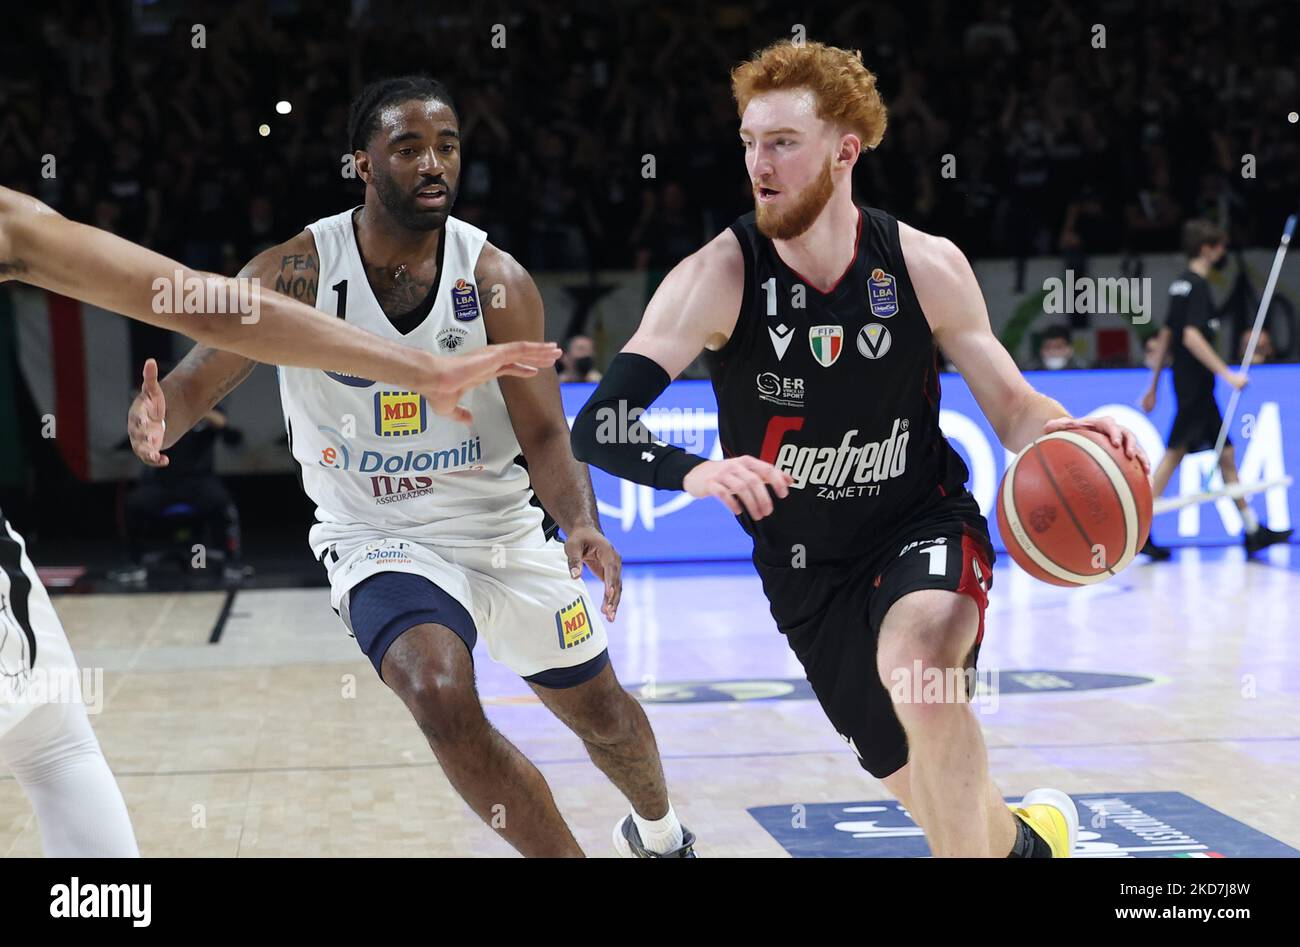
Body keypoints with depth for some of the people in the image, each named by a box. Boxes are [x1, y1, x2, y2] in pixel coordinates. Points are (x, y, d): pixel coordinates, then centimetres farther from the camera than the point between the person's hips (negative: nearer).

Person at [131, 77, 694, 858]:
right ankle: (565, 854, -7)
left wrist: (582, 523, -33)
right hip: (379, 537, -2)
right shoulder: (297, 273, -14)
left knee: (600, 708, 17)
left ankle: (659, 833, 51)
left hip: (500, 523, 2)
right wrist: (159, 418, -43)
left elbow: (544, 433, -13)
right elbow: (198, 379, -18)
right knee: (442, 697, -29)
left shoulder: (496, 281, -12)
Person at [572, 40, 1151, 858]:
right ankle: (1025, 836, 44)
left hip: (924, 523, -1)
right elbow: (598, 427, -26)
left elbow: (1011, 405, -3)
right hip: (806, 566, 2)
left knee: (917, 669, -36)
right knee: (937, 794, 10)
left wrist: (1064, 435, -28)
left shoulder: (926, 267, -14)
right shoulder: (718, 278, -18)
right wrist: (692, 472, -47)